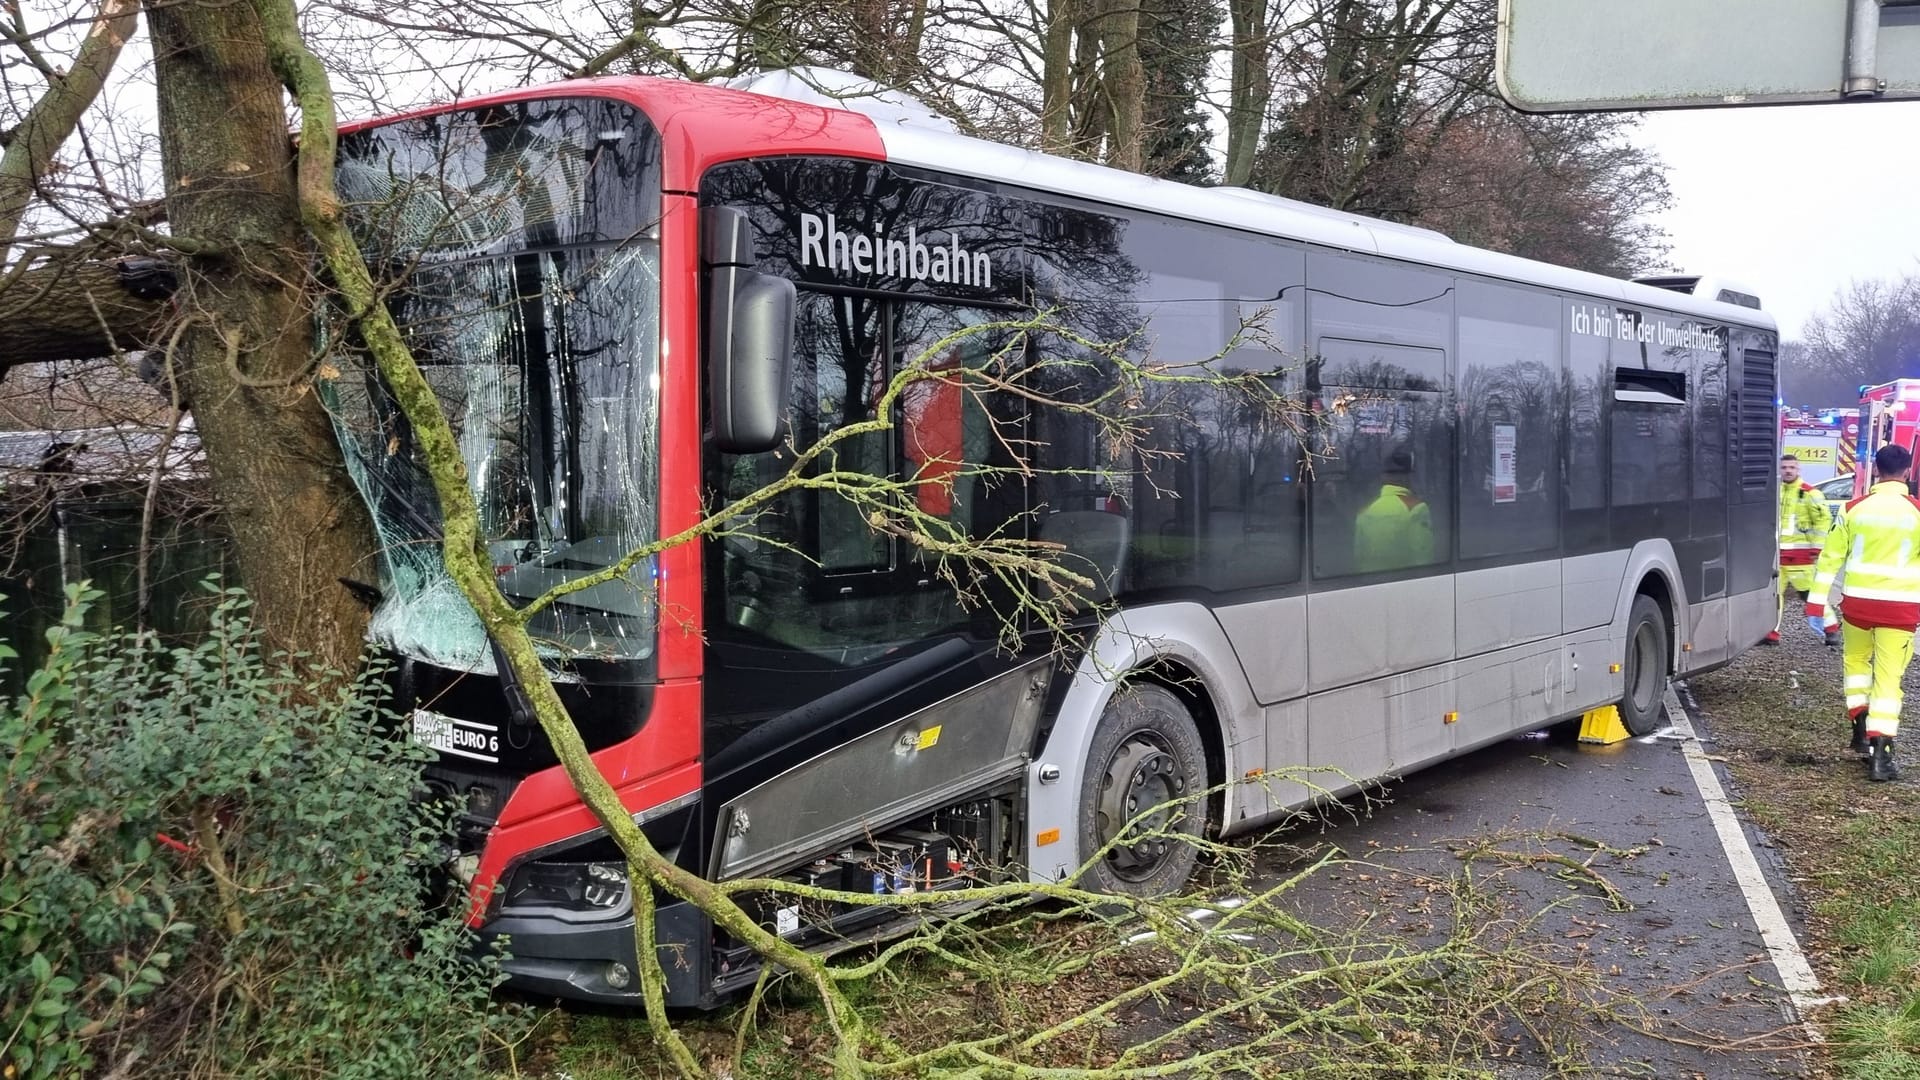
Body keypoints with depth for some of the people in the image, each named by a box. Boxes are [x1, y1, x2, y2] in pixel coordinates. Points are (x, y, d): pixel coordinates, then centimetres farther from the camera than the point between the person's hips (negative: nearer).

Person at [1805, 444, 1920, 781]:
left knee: (1856, 660, 25)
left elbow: (1830, 557, 2)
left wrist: (1816, 603, 5)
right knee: (1888, 677, 2)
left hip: (1857, 600, 1)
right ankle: (1880, 751, -4)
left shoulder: (1854, 508, 0)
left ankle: (1861, 728, 17)